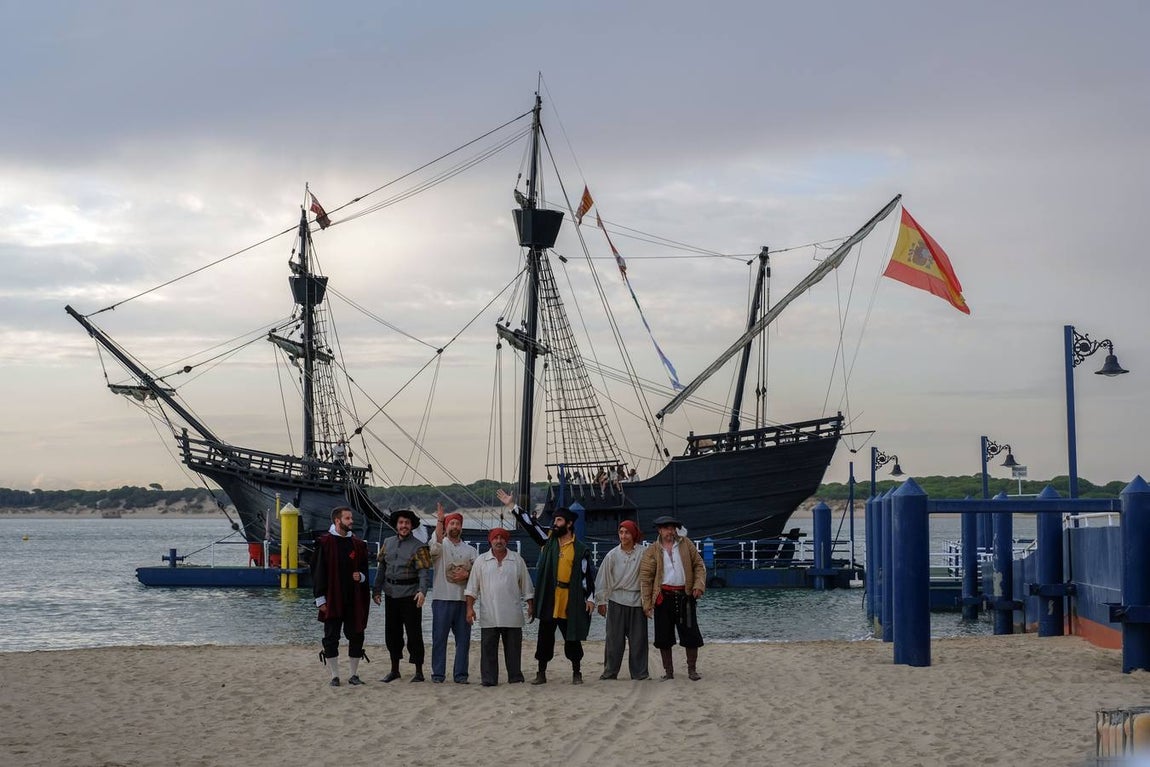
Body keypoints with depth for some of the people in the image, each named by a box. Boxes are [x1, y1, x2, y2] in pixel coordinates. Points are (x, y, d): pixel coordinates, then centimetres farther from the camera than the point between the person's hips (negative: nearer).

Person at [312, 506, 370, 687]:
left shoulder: (358, 544, 10)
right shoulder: (325, 543, -3)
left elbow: (364, 568, 19)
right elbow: (318, 571, -4)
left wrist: (361, 576, -6)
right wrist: (320, 598, -9)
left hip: (354, 600, 4)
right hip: (332, 600, -4)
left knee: (356, 636, 5)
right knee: (331, 638, 1)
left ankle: (354, 674, 15)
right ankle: (334, 676, 9)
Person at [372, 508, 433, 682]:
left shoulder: (418, 547, -7)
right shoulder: (388, 543, 10)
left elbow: (424, 572, -14)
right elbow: (382, 568, 16)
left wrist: (422, 591, -29)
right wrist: (377, 590, 12)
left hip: (410, 595, -6)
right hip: (391, 594, 6)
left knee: (414, 633, -3)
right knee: (392, 633, 11)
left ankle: (419, 671, 5)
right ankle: (394, 670, 22)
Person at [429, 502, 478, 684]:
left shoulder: (470, 550, 16)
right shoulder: (440, 547, 5)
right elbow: (437, 540, -19)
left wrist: (467, 574, -9)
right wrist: (439, 520, -31)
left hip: (463, 599, 3)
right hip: (442, 598, -3)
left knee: (463, 638, 2)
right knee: (439, 637, -2)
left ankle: (460, 674, 7)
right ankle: (438, 673, 3)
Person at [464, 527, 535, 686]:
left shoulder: (517, 560, 8)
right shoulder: (481, 561, 7)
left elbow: (526, 586, 11)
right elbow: (472, 587, 6)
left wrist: (531, 606, 7)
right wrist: (470, 607, -1)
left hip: (512, 615, 0)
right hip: (489, 615, 0)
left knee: (513, 647, 4)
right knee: (488, 648, -1)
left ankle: (515, 677, 12)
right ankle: (488, 679, 3)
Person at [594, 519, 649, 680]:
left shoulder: (642, 553, -3)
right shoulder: (612, 555, 0)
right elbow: (603, 578, 6)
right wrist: (601, 601, 6)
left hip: (637, 601, 0)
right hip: (616, 601, 0)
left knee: (638, 638, 3)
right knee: (614, 638, 2)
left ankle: (639, 672, 10)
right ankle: (610, 672, 9)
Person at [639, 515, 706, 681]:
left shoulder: (686, 544, 9)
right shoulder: (652, 551, 3)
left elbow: (699, 565, 12)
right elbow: (645, 577, 1)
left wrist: (699, 585, -5)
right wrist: (647, 603, -4)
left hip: (685, 596, 1)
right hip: (663, 597, -1)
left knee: (691, 635, 0)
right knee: (664, 637, 3)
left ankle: (692, 670, 12)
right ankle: (668, 671, 15)